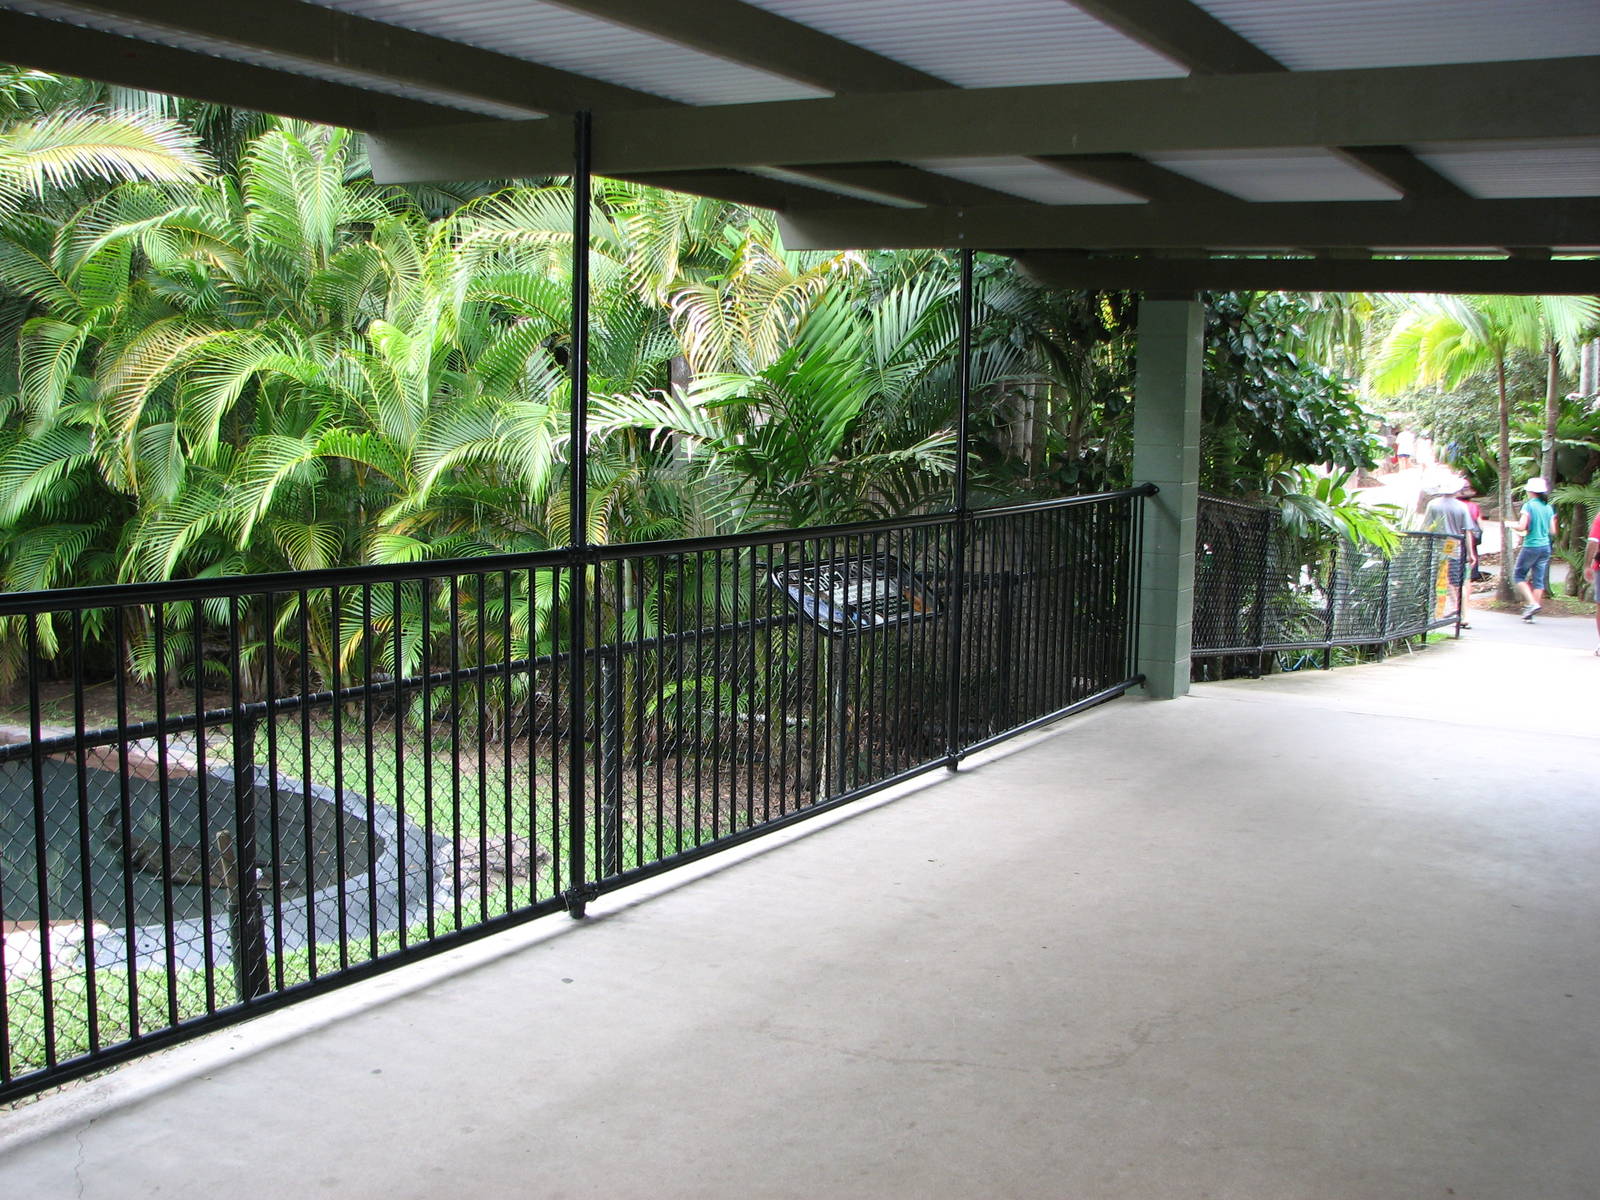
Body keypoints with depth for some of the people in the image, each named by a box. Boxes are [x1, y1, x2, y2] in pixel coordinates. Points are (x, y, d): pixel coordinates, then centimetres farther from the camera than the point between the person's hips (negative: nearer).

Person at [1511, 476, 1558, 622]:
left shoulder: (1529, 505, -11)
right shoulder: (1549, 507, 8)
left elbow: (1521, 527, -17)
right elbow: (1552, 531, 10)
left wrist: (1512, 525, 3)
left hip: (1531, 546, -6)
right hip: (1545, 547, 6)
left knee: (1518, 577, 7)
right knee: (1539, 580, 6)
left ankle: (1532, 603, -11)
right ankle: (1529, 614, 7)